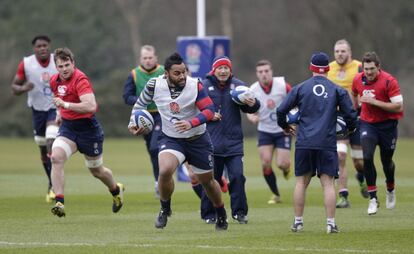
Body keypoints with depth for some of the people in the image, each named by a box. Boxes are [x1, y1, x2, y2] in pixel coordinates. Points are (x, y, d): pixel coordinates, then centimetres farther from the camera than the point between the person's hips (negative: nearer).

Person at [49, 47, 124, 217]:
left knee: (97, 171, 13)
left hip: (87, 128, -6)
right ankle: (59, 202, -26)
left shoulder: (80, 80, -22)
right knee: (56, 158, -23)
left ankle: (116, 190, 46)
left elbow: (91, 106, -35)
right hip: (67, 126, 6)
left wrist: (66, 105, -37)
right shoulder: (55, 81, 3)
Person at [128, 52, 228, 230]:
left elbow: (209, 110, -20)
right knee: (165, 170, -28)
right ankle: (165, 209, -2)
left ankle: (221, 215, 41)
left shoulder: (195, 85, -19)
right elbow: (140, 103, 8)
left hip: (197, 140, 0)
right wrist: (133, 123, -2)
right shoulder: (155, 85, -13)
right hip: (170, 139, 0)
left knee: (207, 181, 13)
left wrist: (191, 123, -35)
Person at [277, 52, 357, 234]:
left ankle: (298, 222, 13)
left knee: (301, 182, 10)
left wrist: (284, 126, 23)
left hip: (304, 143, 1)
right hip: (327, 143, -1)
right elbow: (350, 114, 3)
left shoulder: (300, 88, 4)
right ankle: (331, 223, -5)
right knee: (328, 183, 0)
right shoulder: (337, 90, 3)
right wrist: (351, 128, 25)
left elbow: (281, 110, 3)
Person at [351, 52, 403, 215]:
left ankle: (390, 190, 41)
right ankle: (373, 198, -8)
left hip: (387, 124, -2)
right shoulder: (358, 80, -4)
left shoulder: (389, 81, -19)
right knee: (367, 157, -16)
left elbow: (398, 106, -23)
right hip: (367, 123, 3)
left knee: (387, 161, 9)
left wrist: (375, 102, -27)